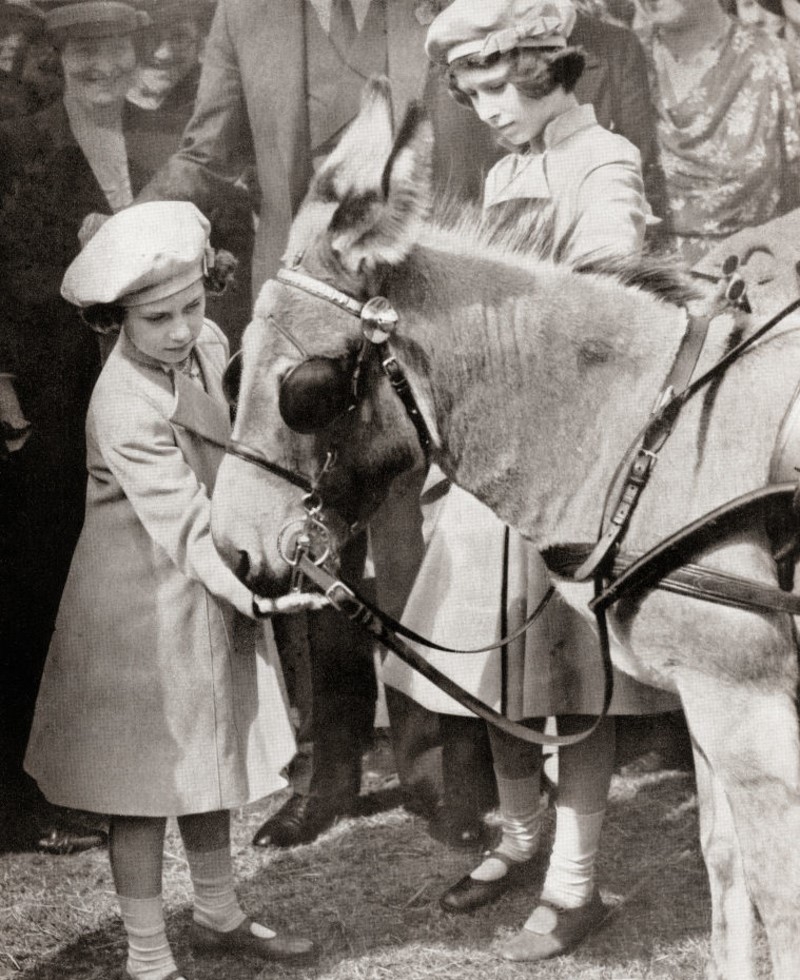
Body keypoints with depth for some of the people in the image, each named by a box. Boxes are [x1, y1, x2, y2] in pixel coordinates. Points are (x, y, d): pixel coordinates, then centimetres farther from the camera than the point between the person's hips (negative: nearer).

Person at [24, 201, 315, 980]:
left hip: (211, 591, 8)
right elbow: (190, 528, -32)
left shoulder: (207, 343, -4)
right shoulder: (127, 410, -28)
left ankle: (218, 916, 39)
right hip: (145, 604, -8)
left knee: (209, 756, 20)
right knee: (148, 781, 3)